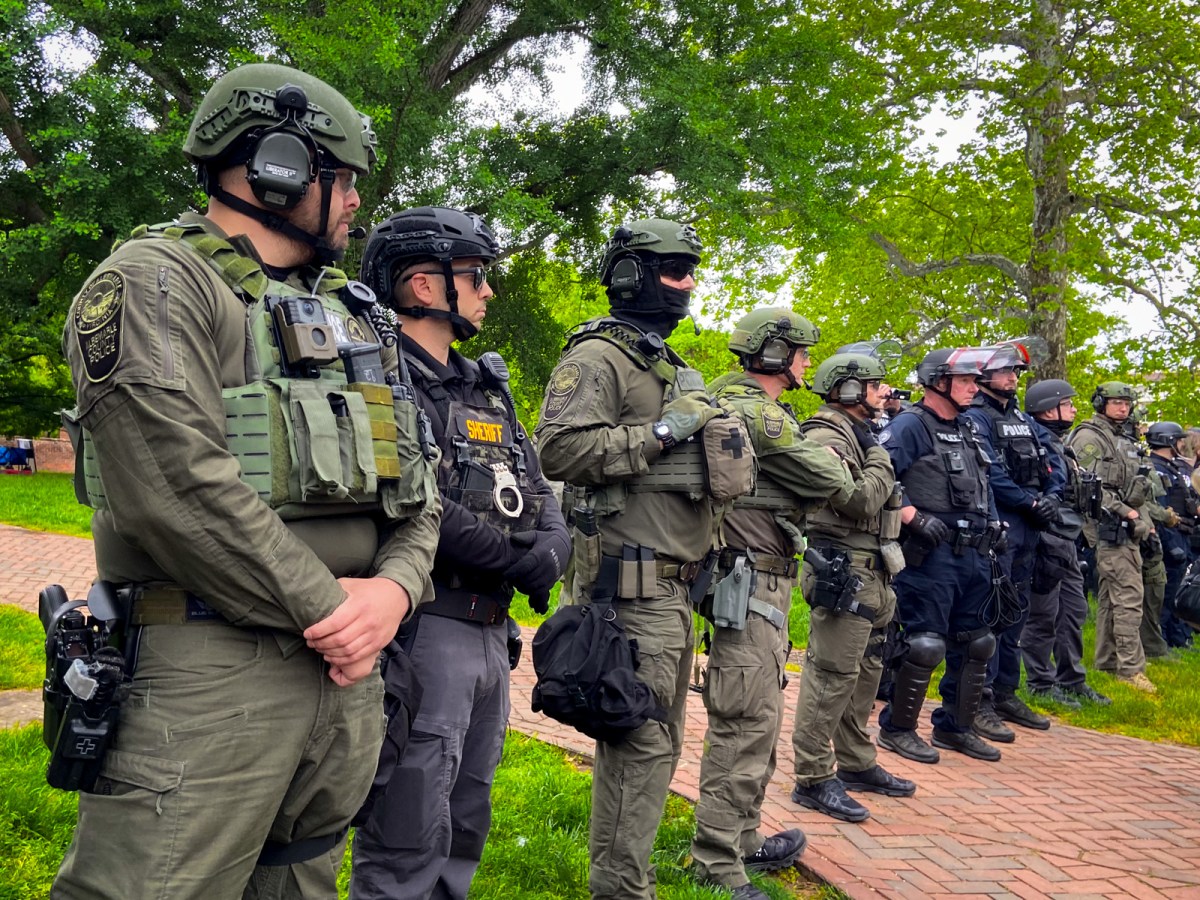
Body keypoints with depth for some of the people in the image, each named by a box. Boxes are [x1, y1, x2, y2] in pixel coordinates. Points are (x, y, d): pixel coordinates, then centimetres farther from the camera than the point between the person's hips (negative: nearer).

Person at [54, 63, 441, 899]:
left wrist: (394, 589, -6)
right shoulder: (158, 281, -6)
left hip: (345, 672, 8)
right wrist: (326, 605, -14)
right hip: (209, 677, -7)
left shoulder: (351, 316, 19)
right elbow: (177, 488, -19)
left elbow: (415, 486, 15)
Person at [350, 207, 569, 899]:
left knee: (463, 837, 18)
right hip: (421, 632, -9)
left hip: (489, 632, 9)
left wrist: (552, 548, -7)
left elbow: (539, 493, 15)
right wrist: (519, 560, -13)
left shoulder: (488, 387, 18)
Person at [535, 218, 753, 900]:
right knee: (640, 741, -9)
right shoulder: (598, 357, -8)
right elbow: (560, 448, -22)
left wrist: (721, 443, 14)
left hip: (675, 584, 10)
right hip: (633, 582, -10)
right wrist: (661, 432, -19)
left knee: (660, 740, 15)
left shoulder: (672, 368, 22)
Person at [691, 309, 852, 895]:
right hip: (753, 582, -11)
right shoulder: (758, 413, -16)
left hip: (759, 582, 11)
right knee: (745, 722, -9)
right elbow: (829, 481, -11)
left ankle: (742, 841, 29)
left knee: (756, 719, 18)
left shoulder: (733, 403, 17)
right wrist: (834, 467, 9)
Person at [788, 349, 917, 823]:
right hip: (843, 572, -10)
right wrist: (880, 459, -9)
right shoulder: (827, 437, -14)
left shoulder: (856, 435, 18)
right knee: (832, 675, -8)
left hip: (870, 574, 10)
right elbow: (860, 500, -22)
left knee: (866, 671, 16)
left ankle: (856, 764, 28)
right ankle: (814, 779, -3)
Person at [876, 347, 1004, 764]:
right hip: (932, 554, -9)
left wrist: (993, 523, 16)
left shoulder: (966, 430, 18)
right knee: (925, 643, -7)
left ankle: (954, 727, 26)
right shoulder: (910, 425, -9)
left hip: (974, 554, 9)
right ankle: (896, 729, 7)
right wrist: (914, 516, -22)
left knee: (974, 643, 13)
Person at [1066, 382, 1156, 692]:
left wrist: (1143, 520, 15)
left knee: (1110, 594, 12)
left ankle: (1107, 662, 17)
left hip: (1124, 526, 9)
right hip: (1107, 525, -9)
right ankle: (1130, 667, -12)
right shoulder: (1089, 437, -8)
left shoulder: (1124, 441, 21)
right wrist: (1122, 510, -17)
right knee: (1129, 595, -14)